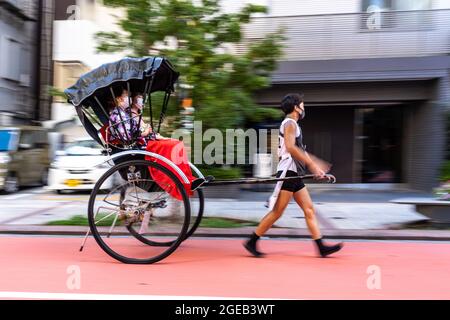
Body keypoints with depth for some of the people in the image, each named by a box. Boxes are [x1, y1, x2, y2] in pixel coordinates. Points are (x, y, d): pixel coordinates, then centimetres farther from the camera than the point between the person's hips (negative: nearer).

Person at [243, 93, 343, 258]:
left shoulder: (293, 125, 22)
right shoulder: (290, 123, -8)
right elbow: (290, 147, -23)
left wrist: (316, 163, 20)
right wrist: (312, 164, -23)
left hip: (294, 175, 10)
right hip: (287, 172, -10)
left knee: (309, 209, 5)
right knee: (277, 212, -7)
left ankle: (321, 247, 6)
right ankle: (252, 242, 1)